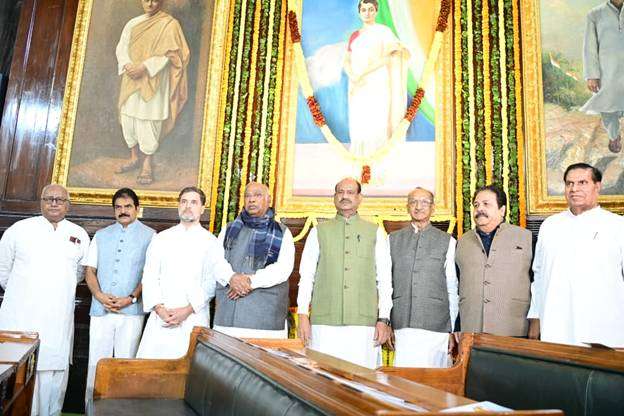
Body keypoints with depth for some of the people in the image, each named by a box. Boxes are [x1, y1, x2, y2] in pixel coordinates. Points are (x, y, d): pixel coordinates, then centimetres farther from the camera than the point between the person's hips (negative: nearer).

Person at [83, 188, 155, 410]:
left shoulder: (149, 235, 4)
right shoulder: (101, 235, 15)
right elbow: (90, 270, 12)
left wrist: (131, 298, -12)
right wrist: (99, 295, -6)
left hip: (131, 311, -3)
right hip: (100, 309, 3)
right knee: (96, 363, 5)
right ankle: (92, 409, 16)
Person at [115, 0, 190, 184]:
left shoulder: (169, 24, -4)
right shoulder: (133, 23, 12)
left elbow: (168, 54, -12)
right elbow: (121, 48, 9)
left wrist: (144, 67, -20)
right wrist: (127, 65, -12)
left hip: (153, 82, -5)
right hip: (131, 80, 5)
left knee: (148, 121, -5)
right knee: (128, 117, 8)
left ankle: (147, 164, 5)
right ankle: (134, 157, 23)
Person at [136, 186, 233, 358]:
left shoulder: (211, 242, 6)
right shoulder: (161, 239, 12)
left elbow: (211, 283, 0)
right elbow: (149, 277, 5)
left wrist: (188, 310, -10)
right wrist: (159, 309, -8)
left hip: (195, 318, -2)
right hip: (160, 317, 2)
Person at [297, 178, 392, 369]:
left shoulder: (376, 233, 12)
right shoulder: (319, 232, 12)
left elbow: (384, 279, 8)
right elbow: (306, 276, 9)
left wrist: (384, 319, 1)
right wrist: (303, 315, 1)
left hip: (364, 323, 0)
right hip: (324, 323, 0)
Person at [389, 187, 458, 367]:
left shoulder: (447, 241, 7)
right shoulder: (393, 239, 12)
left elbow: (452, 289, 7)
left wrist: (453, 330, 5)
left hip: (436, 326, -1)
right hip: (401, 326, 1)